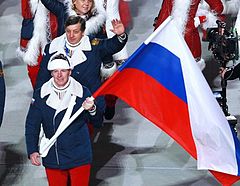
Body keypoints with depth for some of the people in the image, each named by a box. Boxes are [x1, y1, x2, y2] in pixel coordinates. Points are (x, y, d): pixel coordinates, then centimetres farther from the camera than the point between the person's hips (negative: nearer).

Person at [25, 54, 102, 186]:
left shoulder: (82, 92, -6)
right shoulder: (40, 95, -3)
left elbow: (97, 123, -6)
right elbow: (32, 125, 3)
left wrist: (92, 110, -27)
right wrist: (32, 151, -6)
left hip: (79, 158, -1)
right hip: (52, 159, 1)